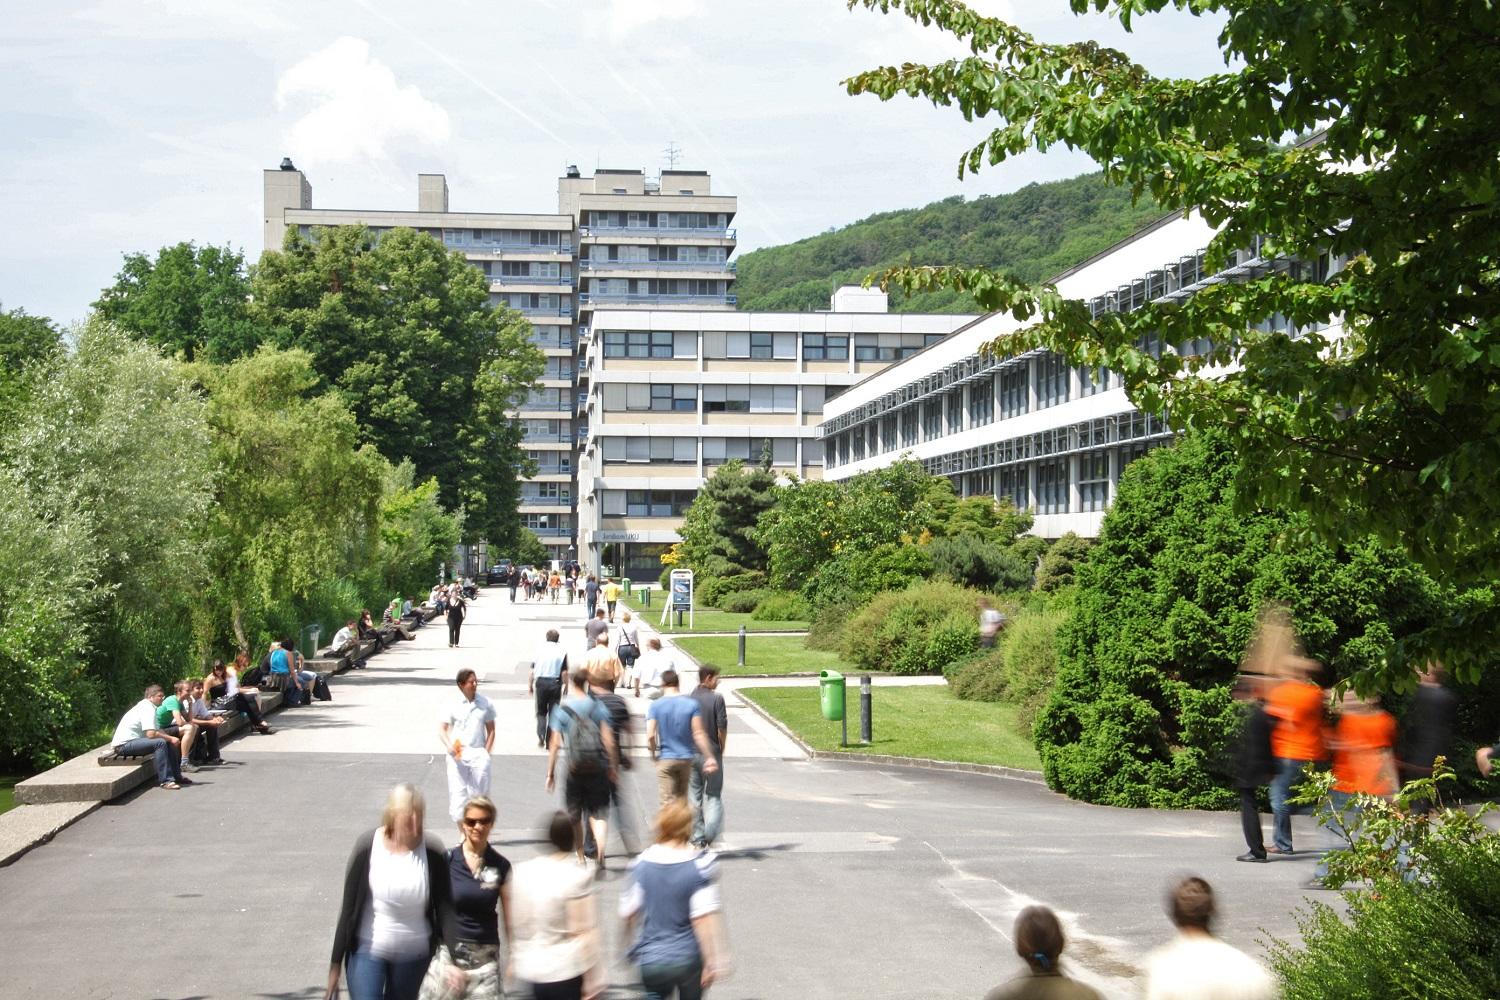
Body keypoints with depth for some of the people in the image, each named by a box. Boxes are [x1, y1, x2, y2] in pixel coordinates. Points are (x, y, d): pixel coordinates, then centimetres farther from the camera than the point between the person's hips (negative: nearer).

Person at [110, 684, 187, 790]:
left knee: (169, 743, 8)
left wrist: (170, 738, -4)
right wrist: (171, 738, -15)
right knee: (160, 743, -29)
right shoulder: (148, 709, -17)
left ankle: (176, 776, 14)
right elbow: (151, 734, -28)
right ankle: (166, 780, -30)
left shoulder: (145, 706, 15)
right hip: (124, 745, -11)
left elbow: (156, 730, 13)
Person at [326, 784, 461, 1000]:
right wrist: (336, 963, -6)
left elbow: (445, 911, -9)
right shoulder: (367, 846, -13)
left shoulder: (433, 854, -10)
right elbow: (348, 907, -8)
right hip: (367, 951, -2)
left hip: (414, 955, 2)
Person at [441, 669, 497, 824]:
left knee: (480, 795, -1)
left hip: (478, 753, 0)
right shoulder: (454, 705, 0)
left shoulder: (485, 704, 3)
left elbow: (491, 730, 9)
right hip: (457, 755, 0)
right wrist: (448, 745, -13)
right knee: (457, 794, 0)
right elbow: (442, 729, 5)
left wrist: (486, 753, 0)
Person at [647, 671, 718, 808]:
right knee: (682, 798, 19)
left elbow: (650, 736, -13)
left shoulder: (655, 706, -8)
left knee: (668, 801, -1)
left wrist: (654, 754, 5)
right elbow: (698, 734, -9)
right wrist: (709, 757, -7)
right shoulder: (691, 704, -4)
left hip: (665, 759, -2)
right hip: (686, 758, 2)